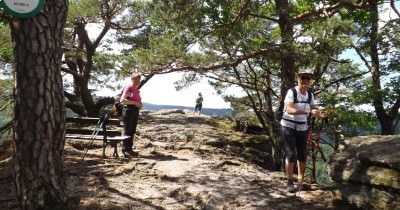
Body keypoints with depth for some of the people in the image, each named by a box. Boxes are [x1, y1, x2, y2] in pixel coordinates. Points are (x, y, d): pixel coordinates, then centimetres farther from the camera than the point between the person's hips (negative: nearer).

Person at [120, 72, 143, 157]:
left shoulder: (136, 89, 17)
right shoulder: (128, 87, -7)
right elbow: (122, 100, -17)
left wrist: (140, 104, 8)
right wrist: (135, 103, -20)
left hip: (135, 111, 8)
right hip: (128, 110, -8)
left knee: (132, 131, 9)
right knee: (127, 131, -6)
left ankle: (129, 149, 16)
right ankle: (125, 150, -1)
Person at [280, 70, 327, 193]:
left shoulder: (310, 94, 3)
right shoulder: (291, 92, -16)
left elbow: (314, 109, -1)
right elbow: (289, 109, -29)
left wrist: (320, 114, -25)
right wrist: (306, 112, -42)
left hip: (303, 128, 5)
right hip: (288, 127, -5)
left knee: (302, 155, 7)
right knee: (291, 154, -9)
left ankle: (300, 182, 22)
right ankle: (289, 182, 4)